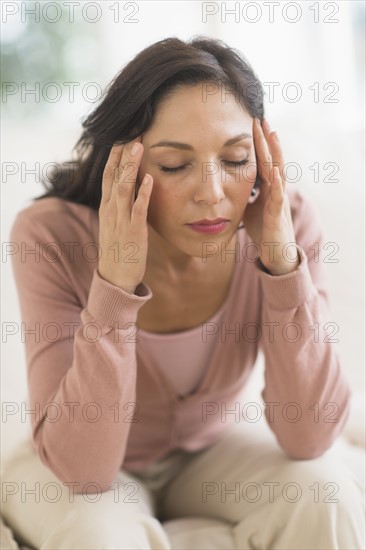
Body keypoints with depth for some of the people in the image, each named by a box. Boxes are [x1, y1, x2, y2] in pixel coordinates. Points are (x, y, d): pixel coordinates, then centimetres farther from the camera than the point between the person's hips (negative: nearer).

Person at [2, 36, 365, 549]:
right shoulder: (53, 236, -27)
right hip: (73, 471, -2)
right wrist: (115, 284, -42)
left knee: (324, 492, -25)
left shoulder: (284, 220, -21)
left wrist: (284, 262, -34)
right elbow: (81, 469, -30)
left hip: (213, 447, 2)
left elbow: (308, 439, -22)